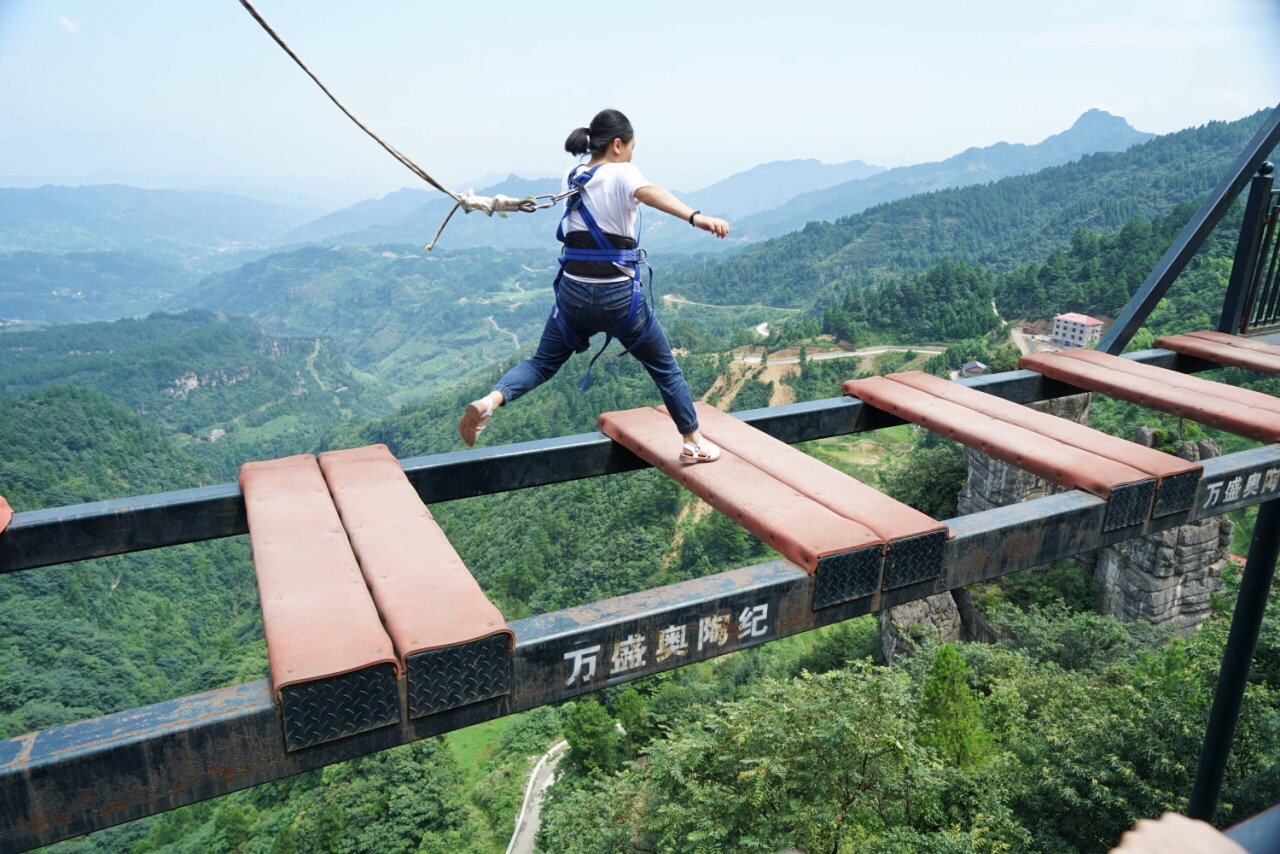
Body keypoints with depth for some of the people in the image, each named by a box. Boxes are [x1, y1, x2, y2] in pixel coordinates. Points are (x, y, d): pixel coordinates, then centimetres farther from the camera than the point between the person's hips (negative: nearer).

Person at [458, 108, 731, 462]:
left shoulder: (572, 178, 9)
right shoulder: (622, 174, -10)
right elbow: (650, 193, -32)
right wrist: (696, 217, -48)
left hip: (573, 293, 5)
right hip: (619, 297, -4)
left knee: (543, 363, 16)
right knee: (664, 367, 15)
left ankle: (490, 401, -12)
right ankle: (693, 442, 23)